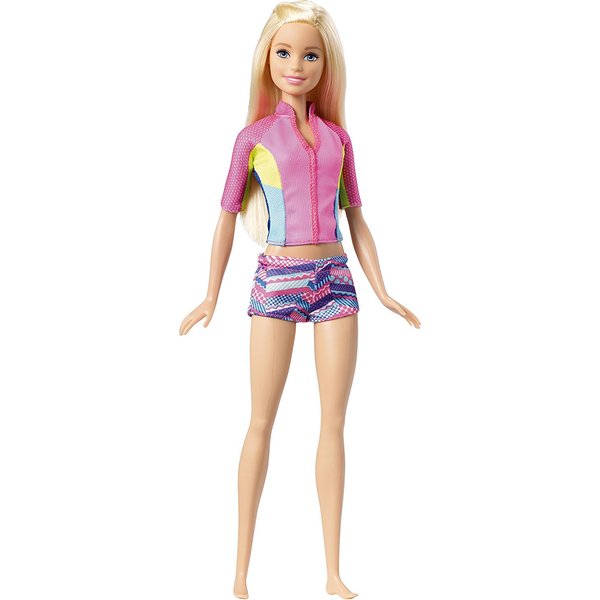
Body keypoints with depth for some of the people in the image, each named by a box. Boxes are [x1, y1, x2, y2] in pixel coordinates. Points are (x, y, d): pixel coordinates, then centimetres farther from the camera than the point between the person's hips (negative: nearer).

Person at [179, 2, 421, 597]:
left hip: (335, 277, 3)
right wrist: (211, 297, 4)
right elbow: (227, 217, 7)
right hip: (276, 278, -3)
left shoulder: (337, 135, 11)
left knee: (333, 421, 4)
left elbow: (356, 218, 14)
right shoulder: (254, 135, 4)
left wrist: (382, 291, 10)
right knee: (262, 421, 0)